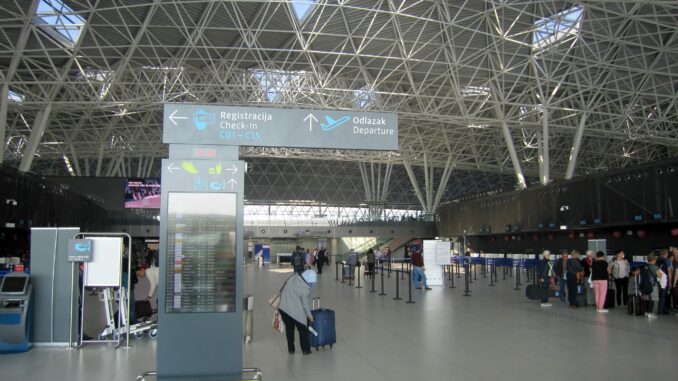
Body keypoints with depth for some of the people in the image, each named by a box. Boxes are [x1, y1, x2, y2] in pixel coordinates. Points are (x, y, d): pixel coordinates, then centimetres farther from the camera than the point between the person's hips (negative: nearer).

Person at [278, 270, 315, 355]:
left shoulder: (293, 277, -1)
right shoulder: (305, 288, -17)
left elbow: (282, 291, 11)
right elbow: (305, 303, -8)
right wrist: (309, 315, 6)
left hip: (283, 307, 6)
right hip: (295, 311, -6)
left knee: (289, 328, 20)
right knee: (303, 329, 12)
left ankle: (290, 349, 25)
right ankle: (305, 349, 18)